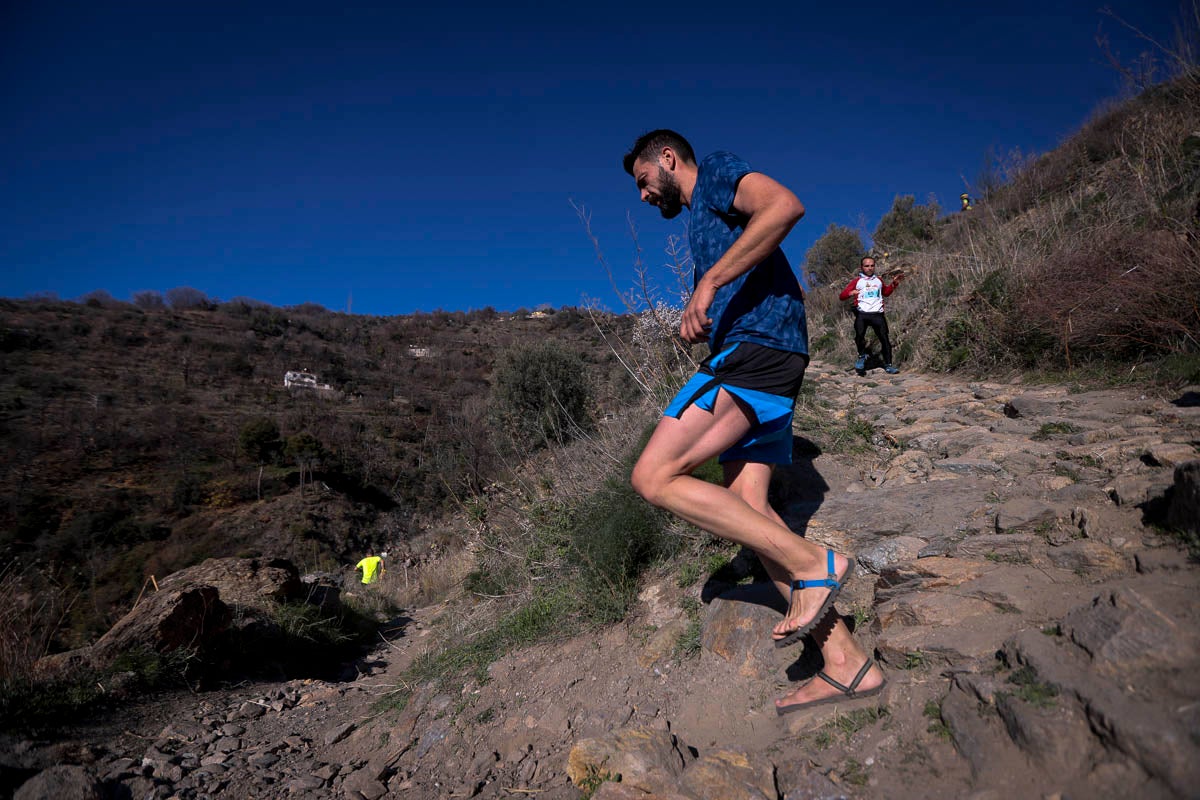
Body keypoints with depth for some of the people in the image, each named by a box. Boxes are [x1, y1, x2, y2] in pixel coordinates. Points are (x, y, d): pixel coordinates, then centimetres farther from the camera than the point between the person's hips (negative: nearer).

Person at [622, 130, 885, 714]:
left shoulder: (716, 172, 5)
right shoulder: (702, 223, 32)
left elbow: (785, 205, -18)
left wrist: (709, 282, -21)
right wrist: (700, 323, 17)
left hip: (757, 346, -10)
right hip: (751, 360, 10)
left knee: (654, 478, -16)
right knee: (747, 511, 3)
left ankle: (811, 565, -13)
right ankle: (846, 663, 4)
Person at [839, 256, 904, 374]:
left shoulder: (879, 280, 20)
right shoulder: (857, 281, 8)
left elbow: (886, 292, 38)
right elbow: (842, 295, 1)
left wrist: (894, 283, 22)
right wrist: (851, 293, -20)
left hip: (877, 314, 3)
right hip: (862, 314, -3)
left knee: (884, 338, -1)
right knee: (859, 335, -25)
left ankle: (888, 365, 9)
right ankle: (862, 356, 1)